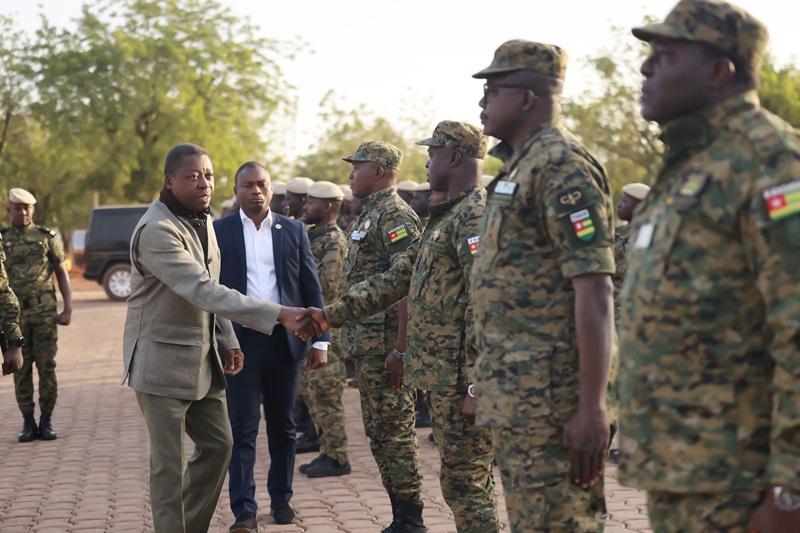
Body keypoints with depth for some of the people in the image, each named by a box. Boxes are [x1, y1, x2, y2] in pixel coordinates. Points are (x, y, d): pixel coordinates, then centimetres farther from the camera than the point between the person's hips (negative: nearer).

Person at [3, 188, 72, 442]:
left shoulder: (47, 237, 5)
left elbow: (62, 274, 6)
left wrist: (68, 309, -2)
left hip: (45, 313, -1)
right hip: (15, 315, 1)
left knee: (47, 368, -1)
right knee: (21, 369, 4)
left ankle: (46, 422, 9)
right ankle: (28, 423, 12)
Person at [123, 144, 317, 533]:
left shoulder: (203, 221, 7)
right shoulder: (156, 230, -22)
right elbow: (203, 291, -32)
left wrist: (228, 341, 9)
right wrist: (279, 316, -38)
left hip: (203, 358, 9)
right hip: (164, 360, -8)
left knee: (217, 443, 13)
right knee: (169, 462, -1)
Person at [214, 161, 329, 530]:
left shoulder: (293, 230, 7)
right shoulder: (219, 231, 2)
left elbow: (311, 288, 7)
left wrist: (320, 339, 1)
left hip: (284, 340, 2)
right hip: (240, 341, -2)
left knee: (283, 425, 11)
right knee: (243, 427, -3)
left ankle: (281, 497, 23)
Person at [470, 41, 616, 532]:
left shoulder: (562, 165, -13)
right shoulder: (521, 166, 17)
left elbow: (594, 292, -20)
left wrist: (592, 408, -24)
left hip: (549, 395, -10)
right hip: (515, 394, 10)